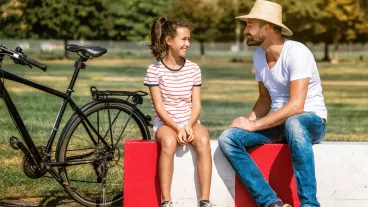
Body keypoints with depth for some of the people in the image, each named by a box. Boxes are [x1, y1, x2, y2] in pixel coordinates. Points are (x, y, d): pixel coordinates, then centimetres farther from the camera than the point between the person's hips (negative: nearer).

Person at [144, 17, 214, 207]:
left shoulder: (193, 69, 4)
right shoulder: (155, 70, -5)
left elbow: (196, 104, 2)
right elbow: (159, 107, -8)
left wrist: (189, 126, -17)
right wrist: (177, 128, -20)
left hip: (190, 122, 3)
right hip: (165, 123, -2)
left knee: (203, 140, -31)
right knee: (168, 142, -37)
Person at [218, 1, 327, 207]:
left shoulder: (297, 52, -18)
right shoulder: (259, 56, 7)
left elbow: (295, 106, -25)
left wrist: (255, 125, -22)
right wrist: (249, 120, -5)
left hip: (311, 120, -7)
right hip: (278, 122, 7)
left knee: (293, 122, -43)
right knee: (228, 138, -17)